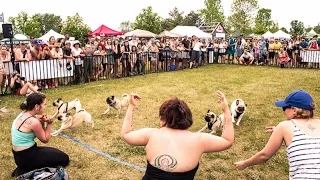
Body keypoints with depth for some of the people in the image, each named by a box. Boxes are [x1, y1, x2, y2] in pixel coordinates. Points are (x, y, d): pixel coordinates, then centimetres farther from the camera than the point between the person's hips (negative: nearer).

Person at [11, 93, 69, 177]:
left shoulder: (23, 114, 1)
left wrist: (41, 123, -7)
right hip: (26, 157, -9)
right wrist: (49, 124, -10)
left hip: (19, 154, 9)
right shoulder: (33, 121, -26)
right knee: (64, 159, 1)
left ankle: (25, 168, 12)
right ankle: (28, 170, -1)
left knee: (54, 152, 25)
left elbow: (39, 134, 11)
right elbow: (45, 139, -10)